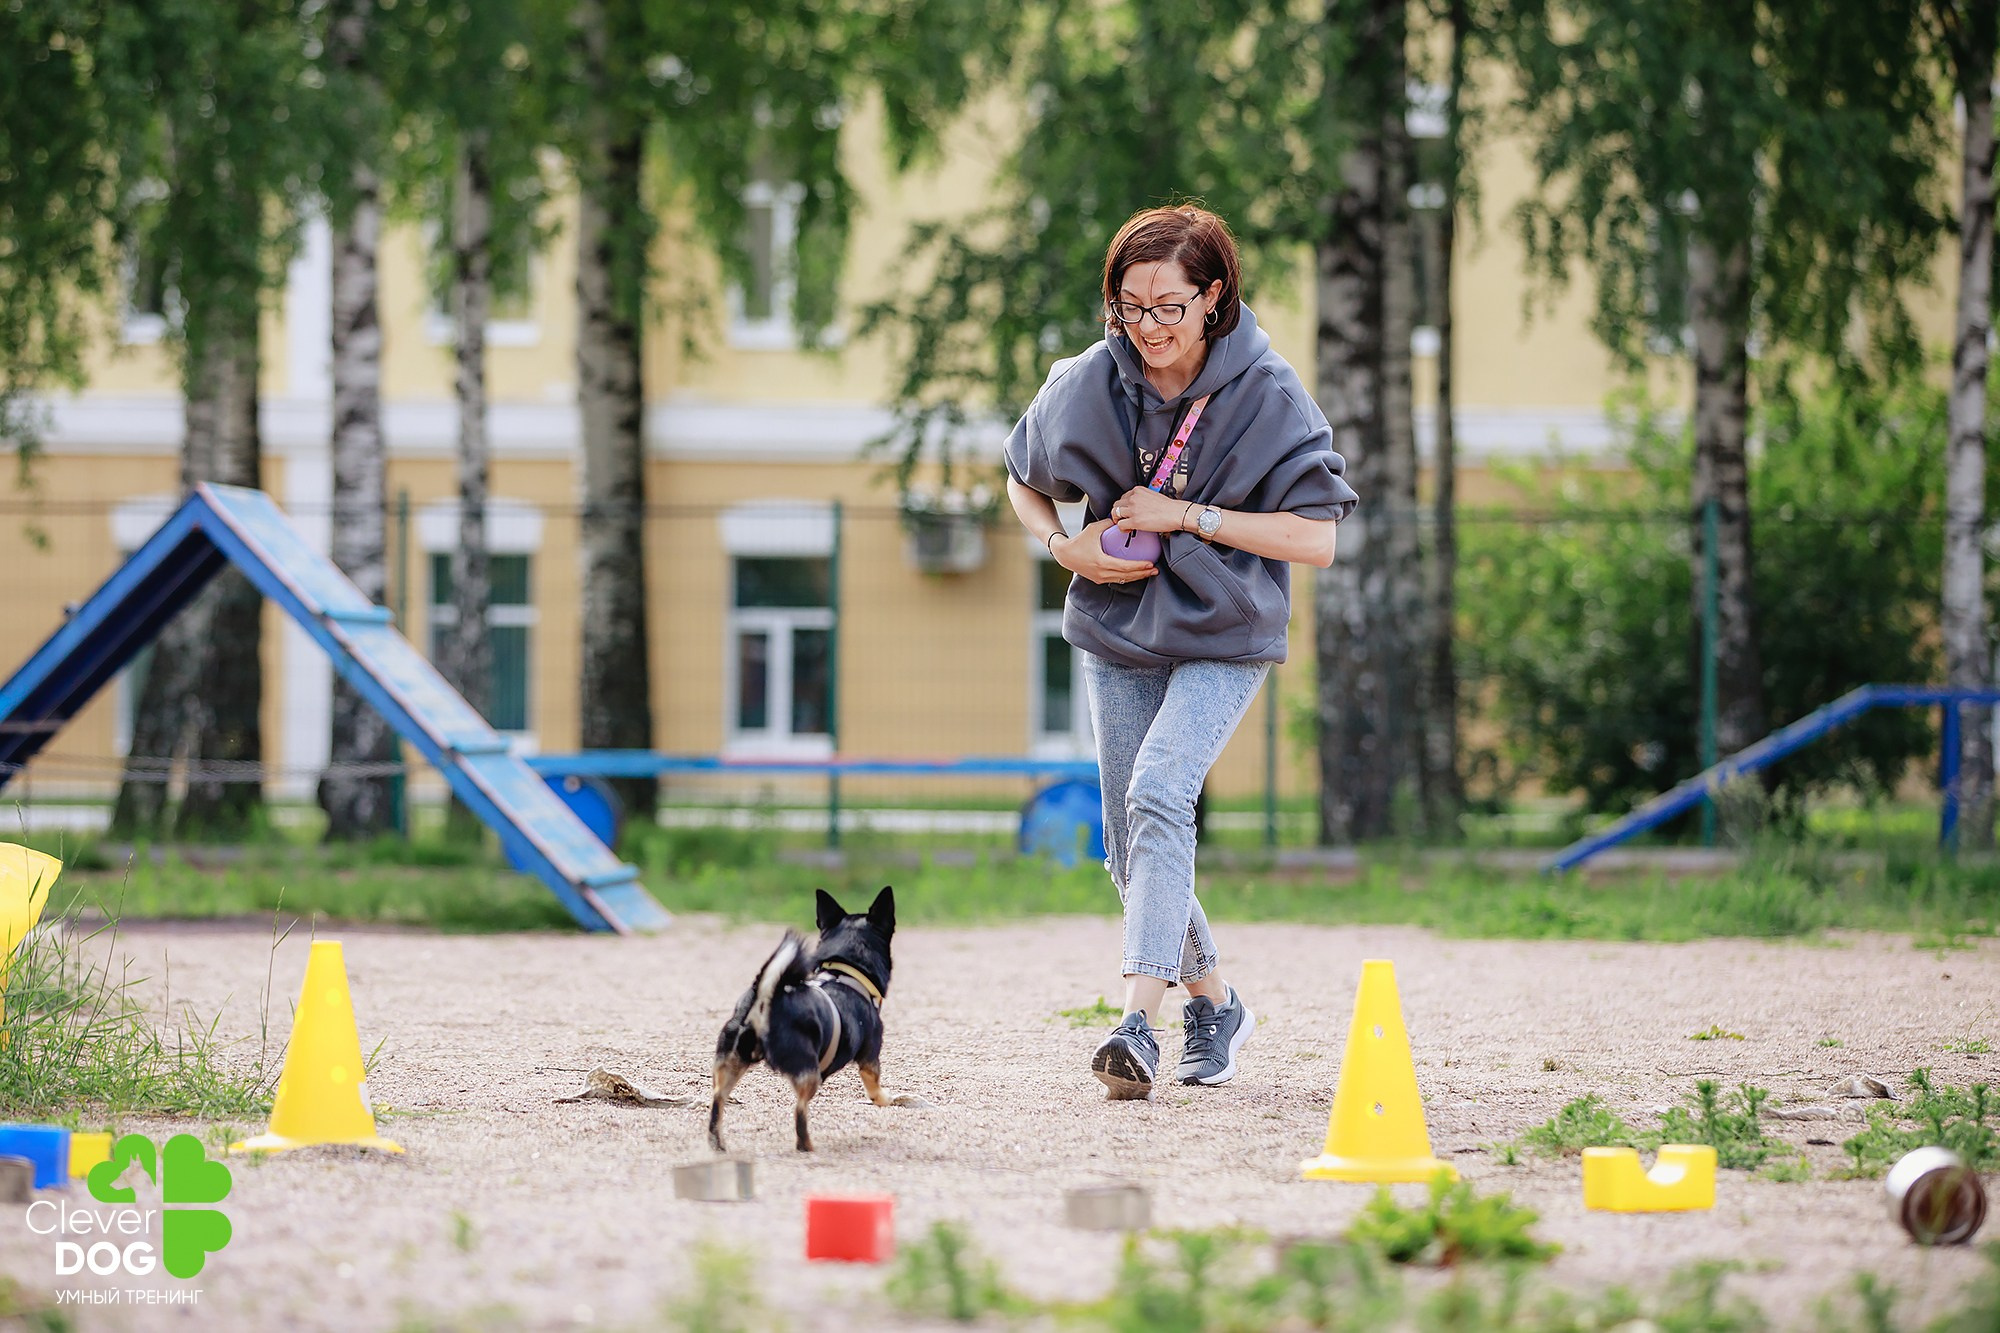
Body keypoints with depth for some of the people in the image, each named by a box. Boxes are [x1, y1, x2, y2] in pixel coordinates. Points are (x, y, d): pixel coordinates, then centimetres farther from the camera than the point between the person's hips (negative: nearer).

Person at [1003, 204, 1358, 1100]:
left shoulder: (1268, 397, -14)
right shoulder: (1089, 385, -5)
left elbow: (1317, 539, -17)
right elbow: (1023, 481, 13)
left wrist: (1185, 518, -21)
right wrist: (1065, 548, -7)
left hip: (1225, 638, -4)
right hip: (1118, 636, 4)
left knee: (1158, 795, -27)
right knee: (1135, 853, 7)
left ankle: (1139, 1023, -34)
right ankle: (1215, 1004, 32)